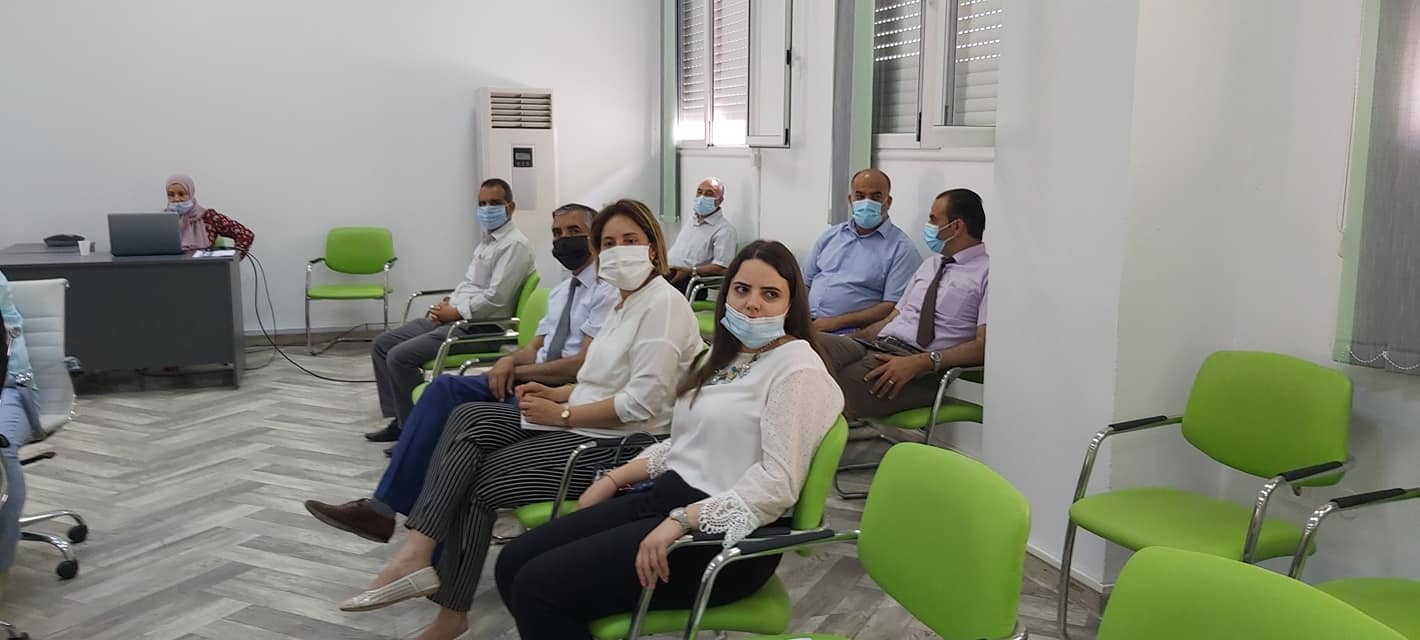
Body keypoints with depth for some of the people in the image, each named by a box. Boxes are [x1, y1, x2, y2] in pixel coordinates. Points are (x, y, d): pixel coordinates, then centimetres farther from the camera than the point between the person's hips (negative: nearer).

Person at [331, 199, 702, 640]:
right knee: (469, 419, -9)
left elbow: (643, 403, -21)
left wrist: (563, 414, -15)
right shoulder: (627, 302, 16)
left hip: (621, 446, -9)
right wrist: (558, 393, 3)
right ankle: (418, 554, -16)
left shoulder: (664, 304, -14)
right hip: (584, 427, 9)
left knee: (481, 481, -11)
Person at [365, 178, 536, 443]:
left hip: (480, 327, -10)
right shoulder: (488, 240, 18)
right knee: (382, 344, 7)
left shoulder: (514, 244, -12)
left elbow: (495, 298, -21)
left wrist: (456, 312, -13)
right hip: (455, 317, 10)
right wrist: (447, 304, 3)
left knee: (401, 357, -20)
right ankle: (399, 419, 9)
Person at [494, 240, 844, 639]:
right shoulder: (728, 355, 17)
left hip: (724, 534, -9)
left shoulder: (798, 369, -12)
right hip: (666, 496, 9)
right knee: (514, 564, -2)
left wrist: (680, 521, -26)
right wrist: (614, 478, 11)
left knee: (540, 586, -17)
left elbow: (778, 483, -21)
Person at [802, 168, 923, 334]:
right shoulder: (831, 236, 18)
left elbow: (893, 308, -8)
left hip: (848, 335, -5)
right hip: (806, 326, 5)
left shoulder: (901, 248, 0)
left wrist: (835, 322, -14)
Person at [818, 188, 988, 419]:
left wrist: (918, 363, -22)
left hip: (921, 367, -7)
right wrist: (846, 342, 7)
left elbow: (983, 345, -10)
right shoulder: (930, 264, 26)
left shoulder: (987, 272, 1)